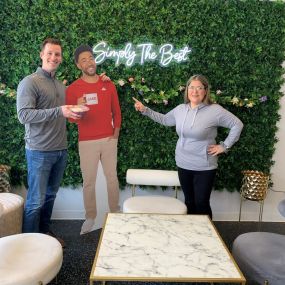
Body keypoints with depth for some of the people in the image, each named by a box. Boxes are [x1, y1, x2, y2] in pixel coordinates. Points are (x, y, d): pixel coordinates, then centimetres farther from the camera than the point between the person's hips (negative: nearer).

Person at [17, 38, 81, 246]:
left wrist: (73, 112, 5)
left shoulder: (61, 85, 14)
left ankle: (45, 232, 32)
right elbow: (23, 115, -19)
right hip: (40, 151, -6)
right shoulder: (30, 82, -8)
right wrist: (59, 111, -24)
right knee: (36, 200, 2)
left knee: (50, 195, 17)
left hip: (61, 150, 7)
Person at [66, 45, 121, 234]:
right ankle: (90, 217, 20)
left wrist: (116, 131, 3)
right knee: (89, 181, 5)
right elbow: (71, 118, -4)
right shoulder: (73, 88, -4)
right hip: (87, 142, -2)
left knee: (112, 178, 11)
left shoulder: (108, 85, 5)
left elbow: (116, 111, 12)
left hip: (109, 140, 2)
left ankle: (116, 213, 27)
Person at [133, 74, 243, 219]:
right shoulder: (180, 109, 3)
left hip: (204, 167, -5)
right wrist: (145, 110, 14)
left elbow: (237, 125, -8)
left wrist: (224, 146, -10)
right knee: (189, 201, 18)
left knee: (201, 203, 1)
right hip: (183, 164, 5)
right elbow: (164, 119, 19)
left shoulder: (215, 110, -14)